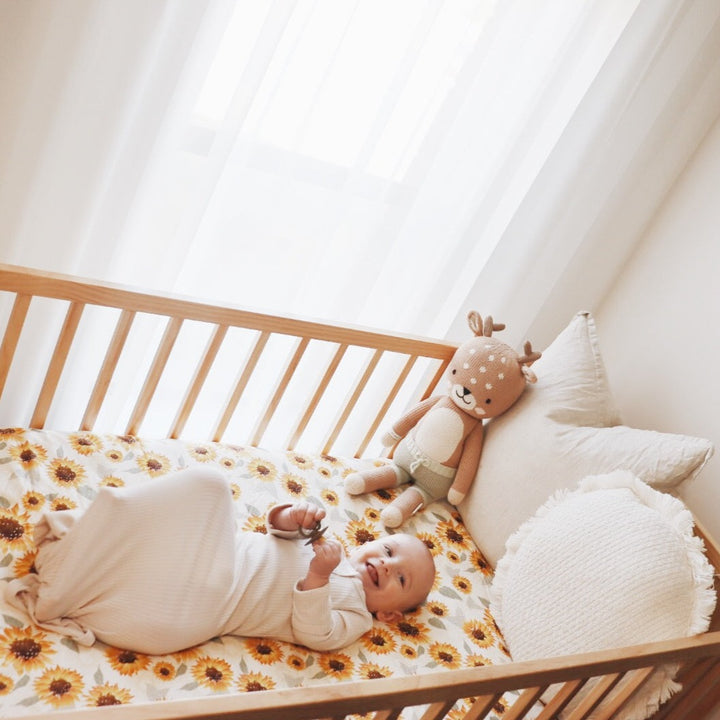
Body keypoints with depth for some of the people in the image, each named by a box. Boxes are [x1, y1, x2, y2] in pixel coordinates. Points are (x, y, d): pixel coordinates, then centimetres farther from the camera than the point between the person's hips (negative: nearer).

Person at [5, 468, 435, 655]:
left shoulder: (354, 619, 3)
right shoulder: (335, 549, 16)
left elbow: (313, 633, -14)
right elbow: (275, 537, 17)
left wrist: (317, 577, -25)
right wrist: (291, 520, -5)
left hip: (203, 606, -4)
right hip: (220, 550, 5)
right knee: (207, 484, -19)